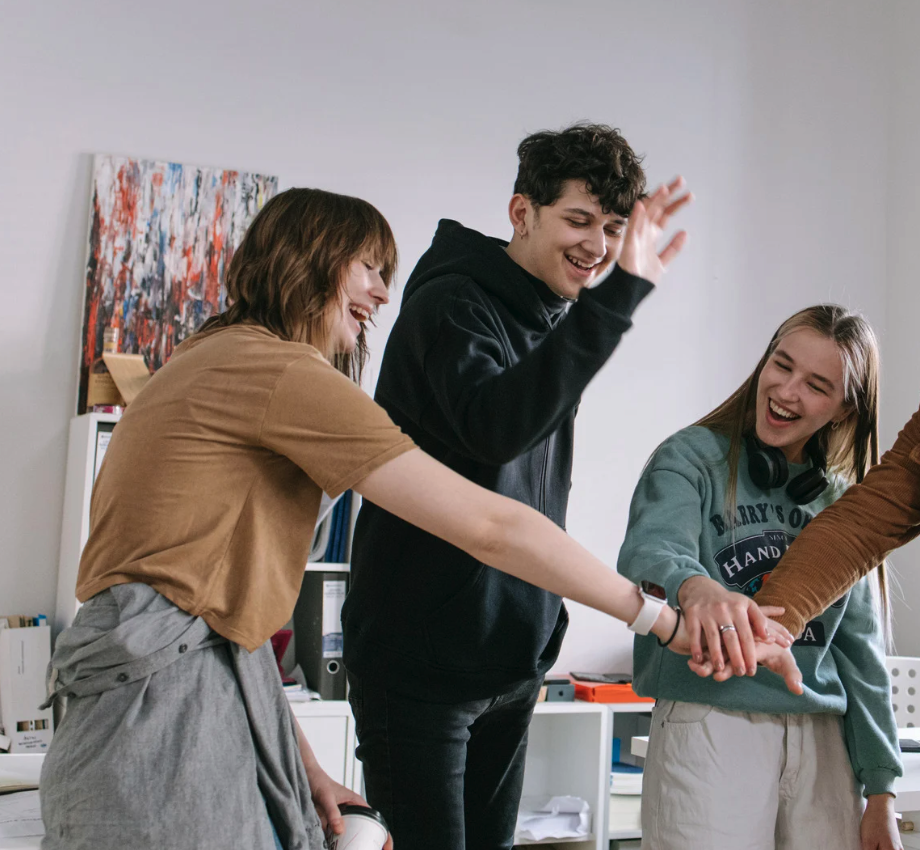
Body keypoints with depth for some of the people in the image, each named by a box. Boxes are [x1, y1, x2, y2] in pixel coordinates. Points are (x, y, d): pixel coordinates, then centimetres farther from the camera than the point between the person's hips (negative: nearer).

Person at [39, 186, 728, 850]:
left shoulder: (216, 360, 18)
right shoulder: (276, 367, -13)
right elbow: (485, 525, -16)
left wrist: (303, 768, 12)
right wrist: (659, 617, -9)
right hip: (168, 702, -10)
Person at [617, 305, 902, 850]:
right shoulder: (693, 458, -2)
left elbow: (860, 649, 13)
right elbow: (650, 548, -22)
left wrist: (881, 790, 9)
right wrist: (694, 586, -46)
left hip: (822, 738, 4)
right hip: (710, 724, -4)